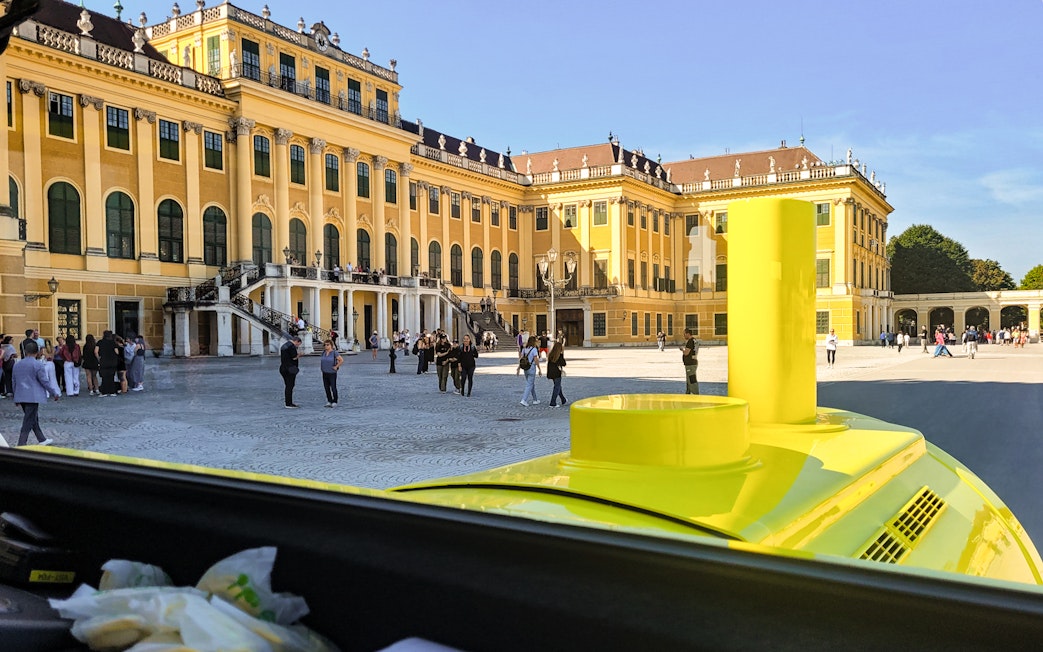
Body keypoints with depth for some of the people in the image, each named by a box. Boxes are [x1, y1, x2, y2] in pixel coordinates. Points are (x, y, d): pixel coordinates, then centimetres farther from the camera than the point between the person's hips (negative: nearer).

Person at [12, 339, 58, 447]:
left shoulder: (17, 364, 10)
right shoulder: (38, 364, -11)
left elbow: (15, 382, 16)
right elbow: (45, 381, -11)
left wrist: (16, 397, 25)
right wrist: (54, 393, 0)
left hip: (21, 396, 7)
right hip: (33, 397, -7)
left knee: (33, 418, 18)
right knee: (28, 423, -5)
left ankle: (42, 440, 28)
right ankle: (21, 446, -8)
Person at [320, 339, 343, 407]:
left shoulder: (334, 352, -12)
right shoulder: (324, 352, 7)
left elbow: (341, 360, -16)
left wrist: (336, 366, -14)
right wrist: (321, 366, 14)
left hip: (332, 373, -6)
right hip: (324, 373, 6)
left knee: (333, 388, 0)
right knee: (326, 388, 9)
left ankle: (334, 402, 8)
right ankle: (329, 402, 17)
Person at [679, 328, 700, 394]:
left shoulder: (690, 341, -18)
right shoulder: (695, 340, 12)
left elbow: (686, 353, -21)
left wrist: (682, 349, -3)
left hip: (690, 364, -11)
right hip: (693, 362, 11)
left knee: (692, 381, -7)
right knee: (688, 381, 20)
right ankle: (687, 393, 29)